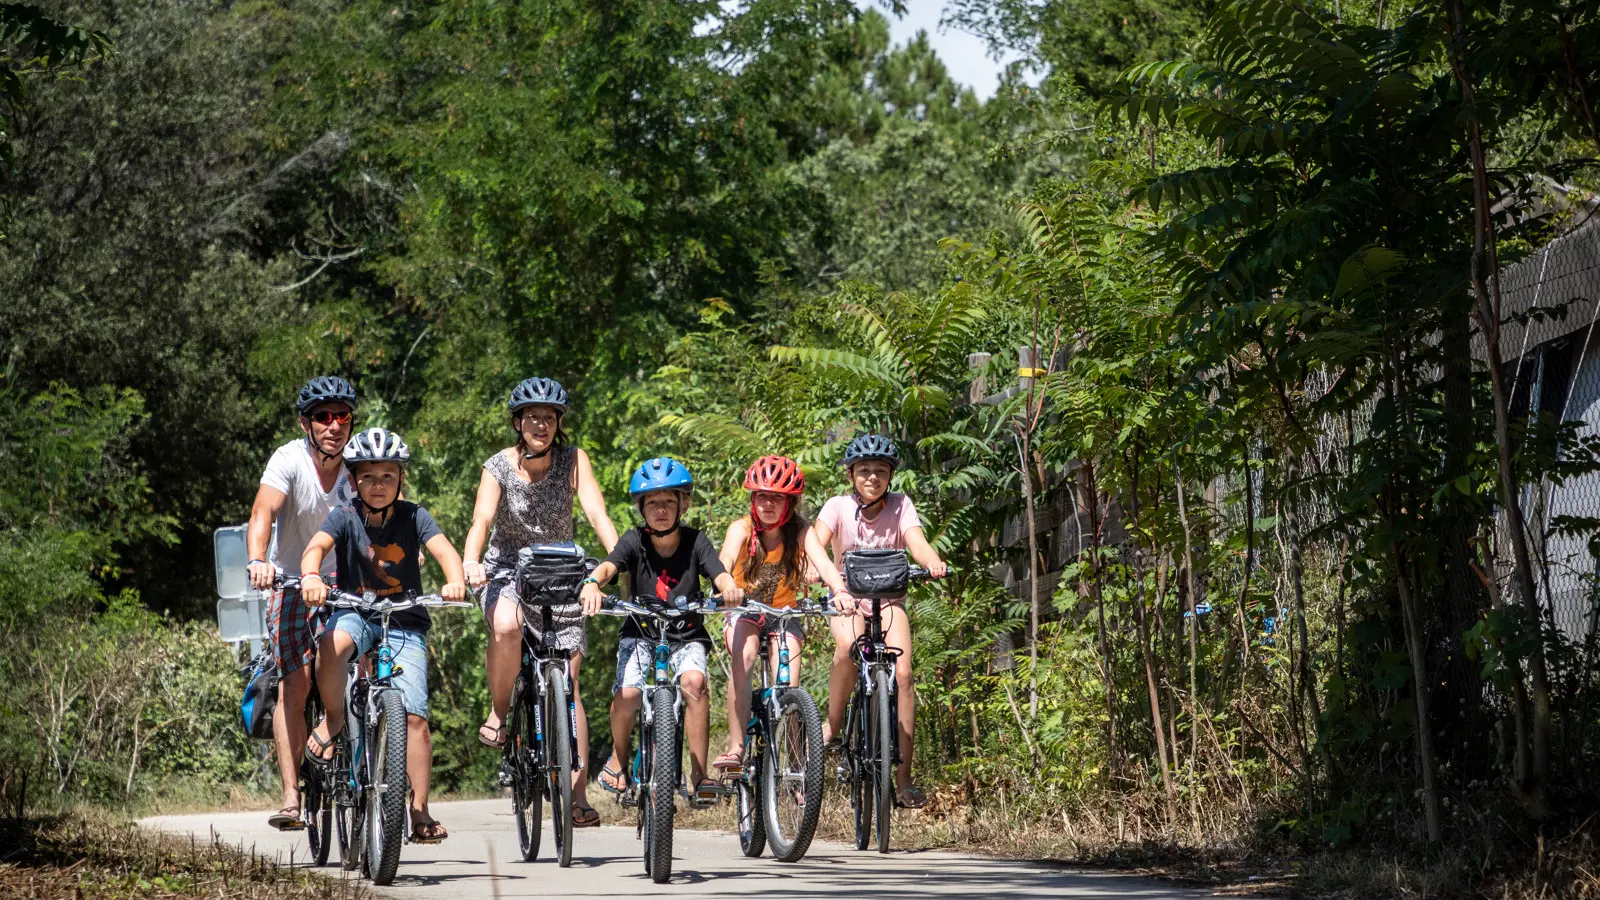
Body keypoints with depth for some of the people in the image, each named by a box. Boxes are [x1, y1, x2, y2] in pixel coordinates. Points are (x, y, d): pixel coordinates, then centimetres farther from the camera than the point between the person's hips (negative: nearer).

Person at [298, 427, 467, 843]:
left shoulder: (413, 517, -4)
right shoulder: (345, 517, -6)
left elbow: (444, 550, -18)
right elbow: (317, 545, -23)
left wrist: (456, 581, -40)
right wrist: (311, 576, -45)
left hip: (405, 623, 1)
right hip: (357, 613, -1)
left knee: (414, 715, -10)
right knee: (332, 644, -37)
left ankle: (420, 811, -3)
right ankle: (333, 720, -12)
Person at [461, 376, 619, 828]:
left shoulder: (572, 460, -8)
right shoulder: (499, 467, -10)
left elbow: (596, 512, -19)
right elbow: (481, 520, -22)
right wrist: (471, 563, -43)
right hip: (508, 570, -1)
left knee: (567, 681, -5)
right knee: (506, 625, -37)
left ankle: (579, 794, -4)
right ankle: (499, 711, -12)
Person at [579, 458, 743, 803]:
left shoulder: (695, 541, -9)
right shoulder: (635, 541, -10)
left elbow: (719, 574, -24)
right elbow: (608, 566, -27)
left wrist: (730, 587, -48)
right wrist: (592, 584, -50)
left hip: (686, 636, 0)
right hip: (641, 632, 0)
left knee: (694, 680, -30)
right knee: (628, 692, -24)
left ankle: (699, 772, -21)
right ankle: (617, 760, 5)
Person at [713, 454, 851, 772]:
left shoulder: (800, 532, -12)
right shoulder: (742, 528, -13)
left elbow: (823, 563, -28)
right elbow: (725, 561, -32)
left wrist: (840, 591, -50)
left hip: (783, 615, 1)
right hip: (745, 612, -1)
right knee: (744, 658, -33)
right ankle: (736, 747, -34)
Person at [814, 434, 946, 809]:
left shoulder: (900, 505, -7)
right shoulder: (839, 507, -10)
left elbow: (917, 542, -21)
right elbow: (816, 541, -25)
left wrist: (934, 562, -44)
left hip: (889, 599, 1)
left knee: (901, 674, -19)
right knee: (848, 646, -36)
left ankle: (903, 778, -16)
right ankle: (833, 725, -14)